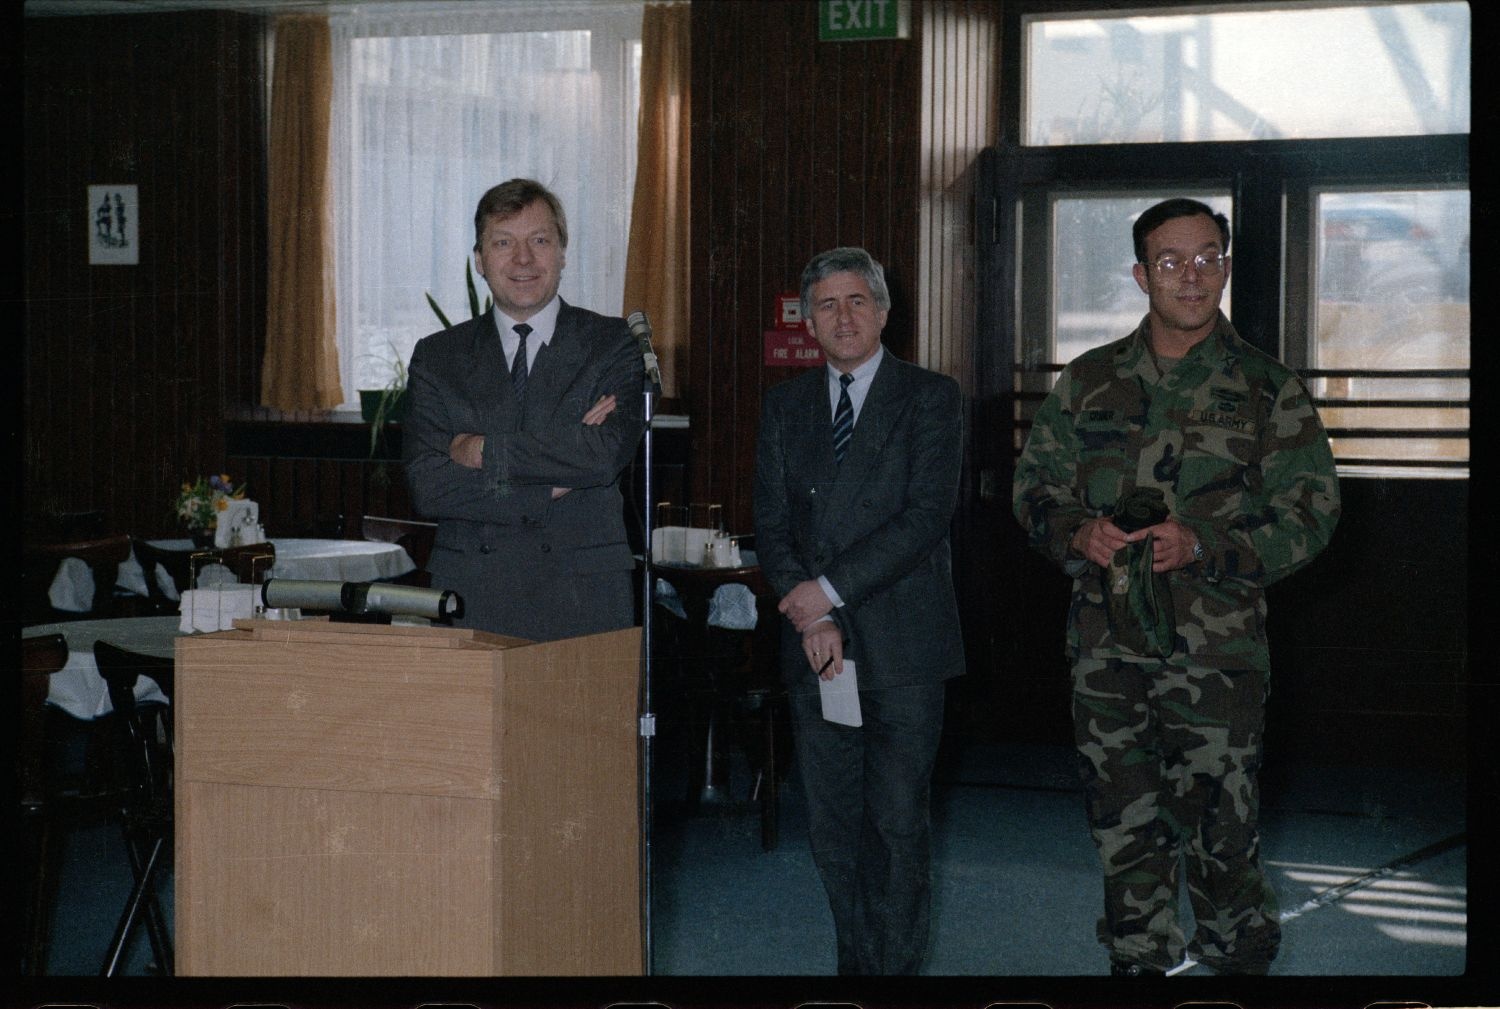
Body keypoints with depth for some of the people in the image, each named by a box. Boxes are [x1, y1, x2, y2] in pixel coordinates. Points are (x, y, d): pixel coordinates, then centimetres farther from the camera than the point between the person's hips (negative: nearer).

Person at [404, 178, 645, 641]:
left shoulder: (613, 344, 5)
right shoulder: (437, 357, 10)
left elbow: (606, 453, -12)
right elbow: (427, 485, -2)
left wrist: (483, 450, -8)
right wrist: (552, 485, -10)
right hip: (469, 603, 1)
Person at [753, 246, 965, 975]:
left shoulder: (929, 398, 1)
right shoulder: (785, 406, 13)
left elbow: (926, 515, -10)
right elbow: (771, 525, 8)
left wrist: (831, 588, -14)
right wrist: (810, 616, -7)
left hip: (902, 645, -4)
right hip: (814, 645, 4)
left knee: (898, 823, -2)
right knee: (832, 825, 6)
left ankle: (897, 963, 6)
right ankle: (856, 959, 17)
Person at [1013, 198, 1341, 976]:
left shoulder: (1268, 390, 2)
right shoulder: (1090, 382, 10)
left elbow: (1309, 512, -1)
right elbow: (1036, 484, 15)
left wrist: (1203, 544, -16)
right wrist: (1077, 533, -7)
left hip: (1216, 652, -3)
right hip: (1107, 647, 3)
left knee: (1220, 837, -2)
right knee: (1124, 833, 9)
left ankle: (1239, 959, 15)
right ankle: (1140, 962, 22)